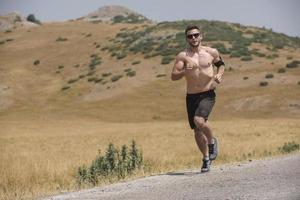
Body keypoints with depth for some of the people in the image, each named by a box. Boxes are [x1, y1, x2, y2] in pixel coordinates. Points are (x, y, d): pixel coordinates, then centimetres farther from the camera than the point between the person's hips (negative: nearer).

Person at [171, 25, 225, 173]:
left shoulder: (211, 52, 0)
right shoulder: (183, 56, -4)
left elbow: (221, 64, 20)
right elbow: (173, 77, -10)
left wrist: (219, 75, -1)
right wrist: (185, 71, -29)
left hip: (208, 95, -2)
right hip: (191, 96, 2)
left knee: (199, 120, -27)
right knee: (197, 130, 9)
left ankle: (212, 141, 2)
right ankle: (206, 158, 29)